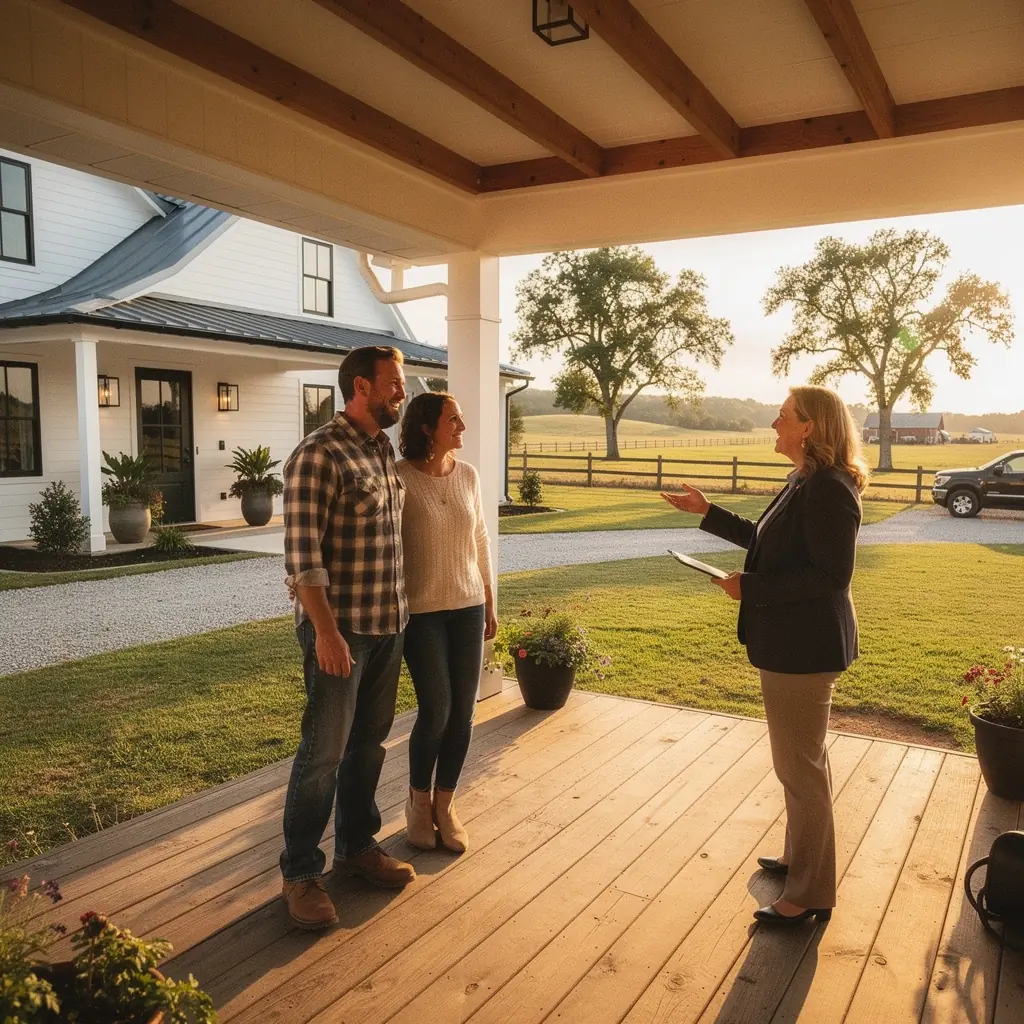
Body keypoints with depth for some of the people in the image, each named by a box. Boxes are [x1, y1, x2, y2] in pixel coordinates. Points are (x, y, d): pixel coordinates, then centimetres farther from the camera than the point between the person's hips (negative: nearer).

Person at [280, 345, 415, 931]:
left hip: (389, 624, 8)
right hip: (341, 628, -8)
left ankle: (357, 846, 33)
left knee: (369, 743, 17)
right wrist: (327, 632, -20)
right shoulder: (319, 456, -15)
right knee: (325, 752, 2)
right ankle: (301, 872, 18)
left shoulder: (385, 451, 11)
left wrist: (400, 612, 15)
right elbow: (302, 554, -18)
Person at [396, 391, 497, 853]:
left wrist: (490, 603, 13)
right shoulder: (400, 477, -11)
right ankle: (418, 801, 22)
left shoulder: (468, 475, 5)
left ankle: (445, 805, 25)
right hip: (421, 610, -5)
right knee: (436, 709, -4)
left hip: (468, 606, 5)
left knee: (463, 712, 6)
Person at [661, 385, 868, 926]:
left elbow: (832, 574, -26)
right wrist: (708, 512, 21)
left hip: (804, 647, -11)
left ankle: (809, 893, 17)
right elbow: (770, 543, 20)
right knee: (803, 758, 22)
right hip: (791, 642, 11)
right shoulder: (806, 483, 10)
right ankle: (799, 857, 40)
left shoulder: (828, 490, -22)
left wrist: (752, 587, -23)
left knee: (800, 765, 1)